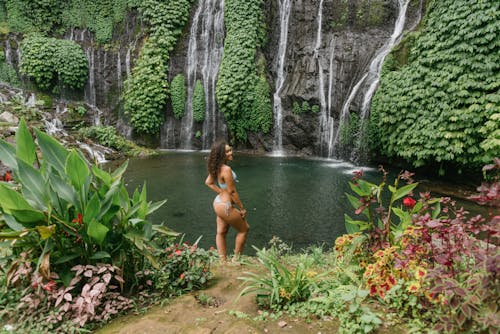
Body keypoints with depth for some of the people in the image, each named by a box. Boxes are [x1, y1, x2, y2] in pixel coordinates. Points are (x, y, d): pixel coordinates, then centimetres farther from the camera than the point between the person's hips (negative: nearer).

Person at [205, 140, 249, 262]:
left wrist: (221, 192, 10)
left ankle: (223, 261, 31)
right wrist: (242, 208, -12)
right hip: (225, 206, -9)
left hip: (219, 202, 9)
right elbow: (232, 191, -23)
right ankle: (236, 259, 23)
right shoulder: (226, 169, -28)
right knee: (244, 229, 11)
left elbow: (208, 182, 14)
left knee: (221, 233, 18)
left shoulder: (217, 167, 0)